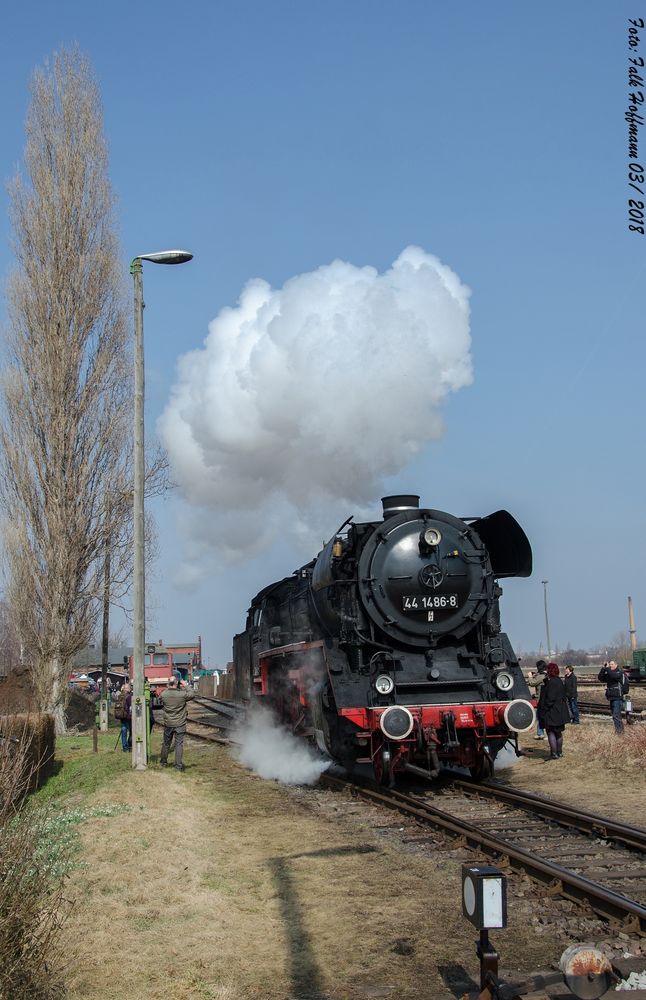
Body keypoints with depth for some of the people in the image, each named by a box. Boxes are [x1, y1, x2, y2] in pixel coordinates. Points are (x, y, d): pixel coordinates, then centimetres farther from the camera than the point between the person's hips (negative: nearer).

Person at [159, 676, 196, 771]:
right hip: (180, 724, -3)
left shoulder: (164, 694, -11)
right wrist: (185, 687, 10)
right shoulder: (182, 694, -18)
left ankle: (163, 762, 33)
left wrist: (168, 688, 15)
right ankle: (178, 765, 2)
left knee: (166, 743, 18)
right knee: (179, 744, 3)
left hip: (168, 724, 3)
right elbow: (192, 694, 0)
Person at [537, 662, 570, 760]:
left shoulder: (551, 682, -19)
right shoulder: (559, 681, 10)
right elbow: (563, 696, 16)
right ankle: (559, 752, 24)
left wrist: (544, 709, -17)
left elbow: (550, 699, -22)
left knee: (551, 732, -3)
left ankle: (554, 753, -4)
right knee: (558, 732, 16)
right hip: (560, 712, 9)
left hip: (552, 712, -9)